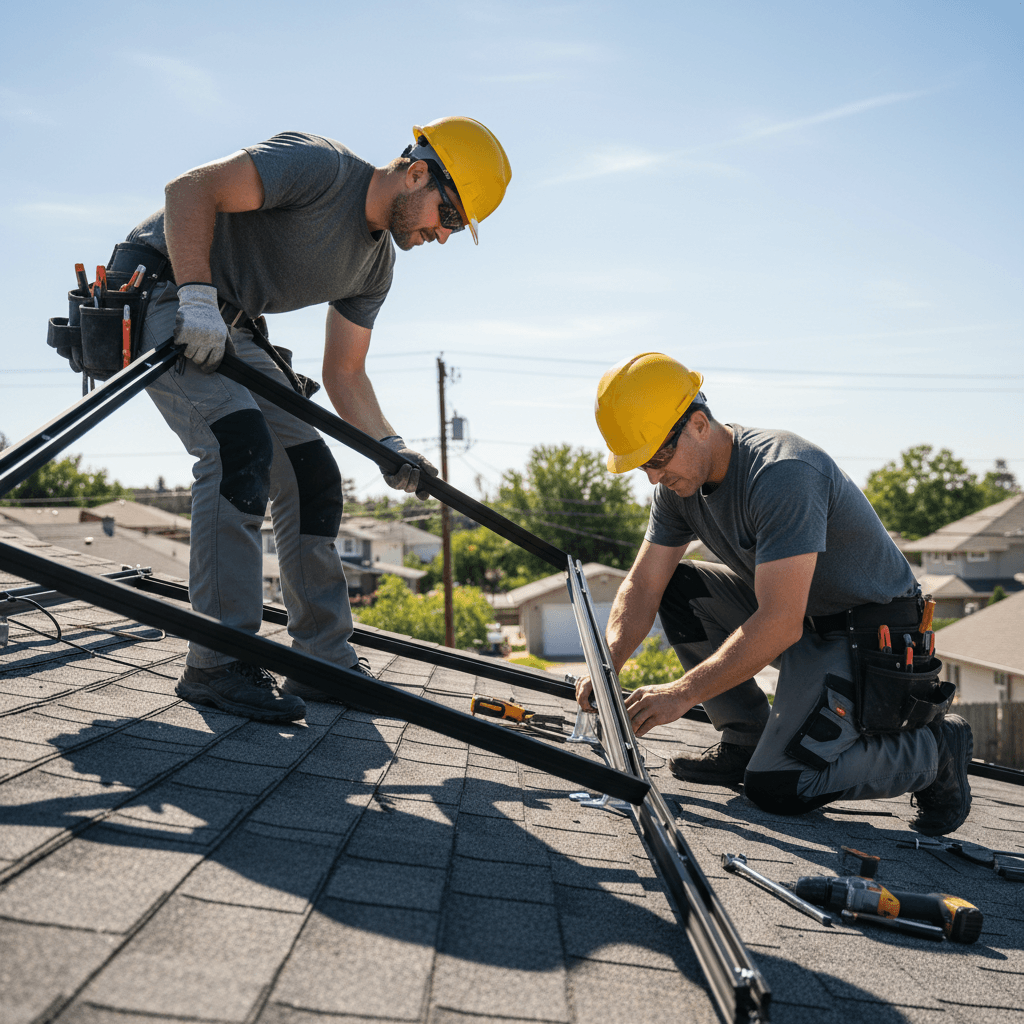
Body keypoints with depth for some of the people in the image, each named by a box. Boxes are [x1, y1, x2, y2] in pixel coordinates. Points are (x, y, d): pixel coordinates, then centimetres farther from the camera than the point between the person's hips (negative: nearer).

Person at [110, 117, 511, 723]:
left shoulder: (376, 264, 7)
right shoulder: (323, 166, -19)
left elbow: (344, 372, 10)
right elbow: (190, 190, -25)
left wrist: (389, 446, -4)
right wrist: (198, 296, -35)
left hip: (231, 330, 9)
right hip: (160, 293, -9)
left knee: (312, 473, 1)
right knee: (241, 441, -27)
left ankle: (324, 662, 7)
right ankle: (218, 666, -26)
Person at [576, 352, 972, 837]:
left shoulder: (782, 474, -30)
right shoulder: (680, 483, -3)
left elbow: (780, 624, -35)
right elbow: (642, 586, -1)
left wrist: (682, 693, -34)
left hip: (870, 636, -8)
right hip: (791, 612, 9)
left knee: (775, 789, -17)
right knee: (673, 587, -2)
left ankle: (933, 748, 4)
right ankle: (747, 740, 6)